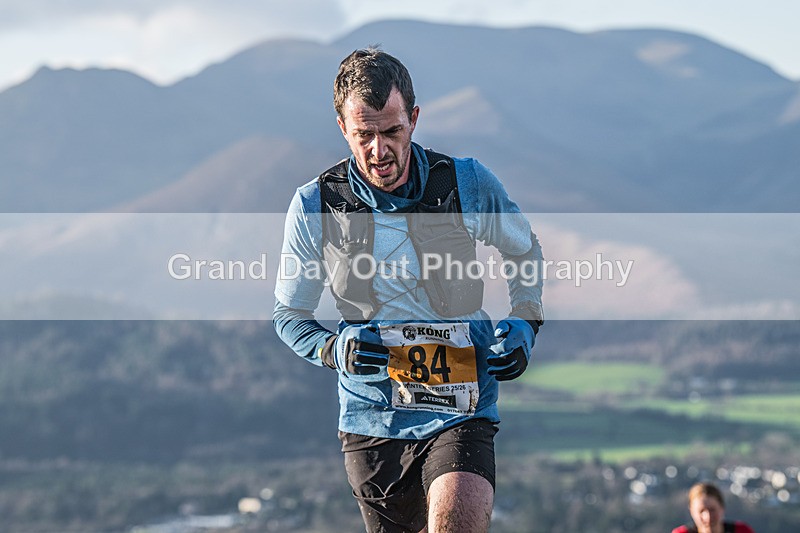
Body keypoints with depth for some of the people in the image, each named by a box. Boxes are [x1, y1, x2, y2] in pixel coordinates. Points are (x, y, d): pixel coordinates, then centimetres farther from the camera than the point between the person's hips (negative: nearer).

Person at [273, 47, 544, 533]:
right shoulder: (315, 206, -5)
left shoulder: (470, 184, -6)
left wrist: (526, 323, -2)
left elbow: (525, 253, 14)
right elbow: (289, 314, 7)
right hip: (372, 417, 2)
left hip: (461, 410, -2)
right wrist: (333, 350, -13)